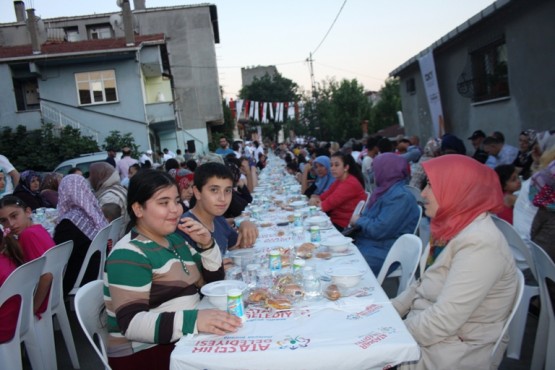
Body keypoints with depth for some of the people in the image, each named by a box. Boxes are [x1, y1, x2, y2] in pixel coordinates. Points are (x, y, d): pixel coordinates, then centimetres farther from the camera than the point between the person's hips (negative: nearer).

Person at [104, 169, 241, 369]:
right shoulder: (128, 255, -15)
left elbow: (213, 283, 13)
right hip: (144, 352, -8)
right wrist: (194, 320, -39)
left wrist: (207, 245, -5)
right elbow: (131, 323, -25)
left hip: (182, 340, 8)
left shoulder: (176, 239, 9)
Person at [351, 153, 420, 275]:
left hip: (382, 254, -9)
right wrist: (359, 220, -3)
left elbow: (379, 229, -24)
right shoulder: (387, 191, 12)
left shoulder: (401, 197, -18)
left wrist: (359, 221, -8)